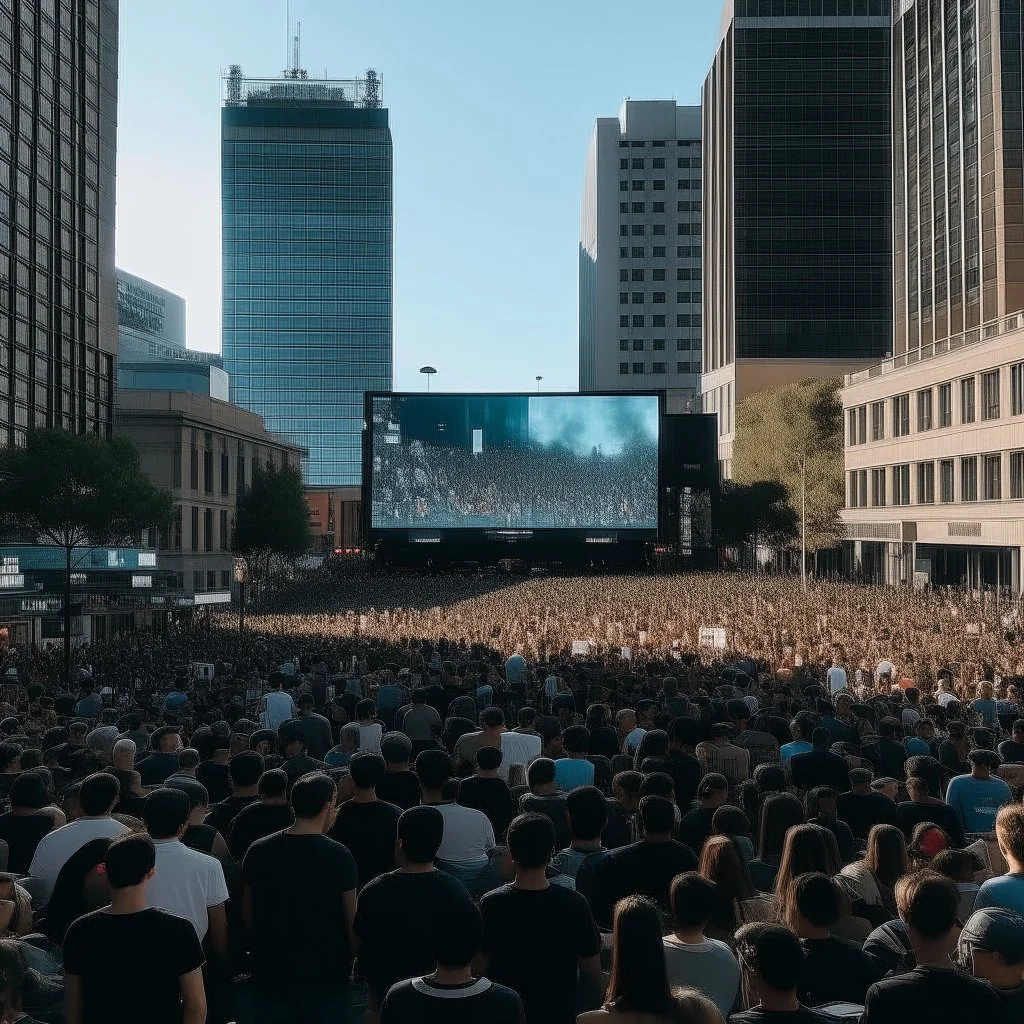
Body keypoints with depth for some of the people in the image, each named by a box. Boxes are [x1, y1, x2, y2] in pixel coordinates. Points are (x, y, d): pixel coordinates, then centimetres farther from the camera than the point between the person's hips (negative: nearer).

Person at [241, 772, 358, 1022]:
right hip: (325, 979, -3)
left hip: (270, 976, 3)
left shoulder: (258, 852, -5)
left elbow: (247, 916, 5)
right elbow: (351, 921, -9)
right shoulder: (338, 857, -15)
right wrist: (349, 963, 8)